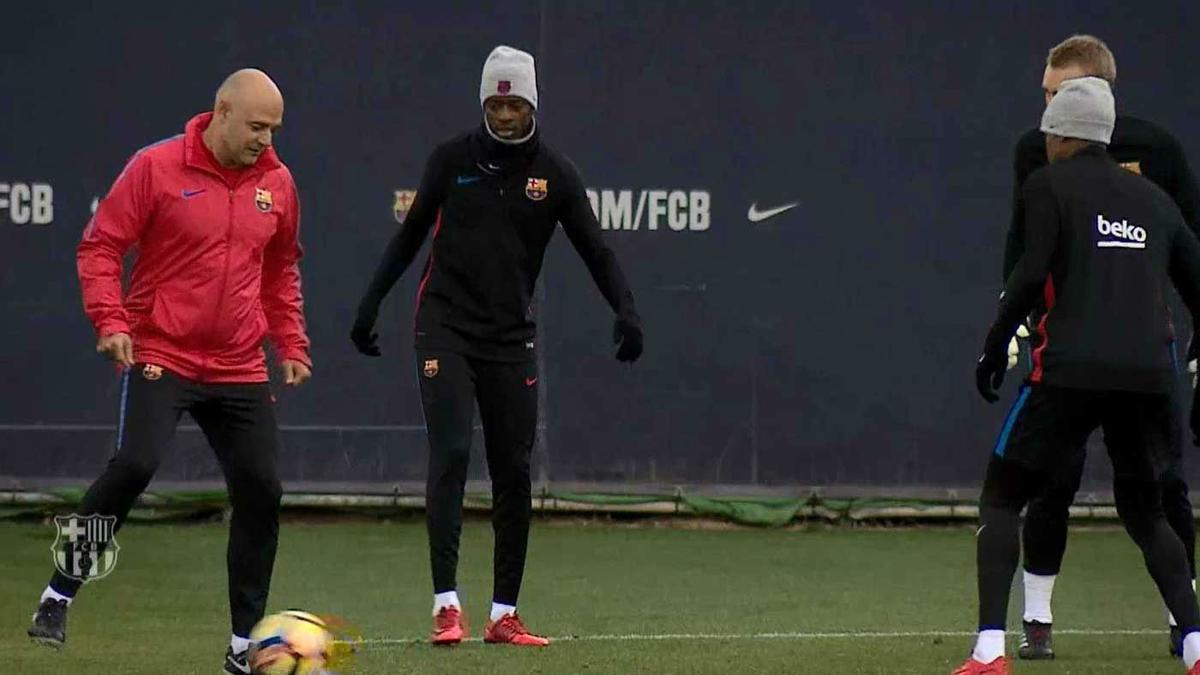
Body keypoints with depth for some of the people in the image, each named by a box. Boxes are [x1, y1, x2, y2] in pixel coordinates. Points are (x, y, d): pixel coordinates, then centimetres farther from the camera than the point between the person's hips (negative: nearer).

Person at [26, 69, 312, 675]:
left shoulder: (276, 182, 8)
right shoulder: (157, 168, -7)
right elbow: (99, 246, -3)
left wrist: (291, 344, 15)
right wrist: (110, 321, -16)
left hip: (240, 369, 5)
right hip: (160, 355, -5)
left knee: (260, 493, -1)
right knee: (136, 464, -24)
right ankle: (58, 597, -8)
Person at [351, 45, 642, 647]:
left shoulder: (554, 173, 3)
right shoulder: (452, 160, 2)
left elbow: (594, 248, 0)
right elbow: (411, 234, 12)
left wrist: (625, 310, -15)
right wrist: (371, 303, 11)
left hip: (511, 338, 2)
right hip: (446, 329, -2)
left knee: (514, 472, 2)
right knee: (450, 455, -15)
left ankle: (504, 614, 9)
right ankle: (446, 604, -18)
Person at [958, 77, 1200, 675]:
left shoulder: (1048, 186, 4)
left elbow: (1031, 273, -10)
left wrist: (994, 348, -2)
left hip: (1070, 372, -4)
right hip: (1149, 374, 4)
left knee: (1000, 501, 8)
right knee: (1144, 512, 21)